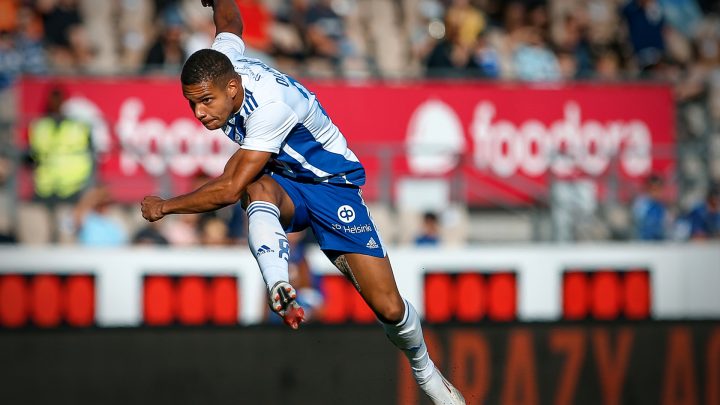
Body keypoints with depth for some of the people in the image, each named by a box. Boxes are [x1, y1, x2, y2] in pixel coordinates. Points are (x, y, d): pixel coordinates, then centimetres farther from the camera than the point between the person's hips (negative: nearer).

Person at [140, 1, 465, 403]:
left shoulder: (272, 103, -36)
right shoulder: (218, 65, -14)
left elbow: (229, 190, -35)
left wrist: (165, 206, -24)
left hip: (333, 185, -6)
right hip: (282, 189, 6)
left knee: (389, 308, -10)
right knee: (258, 185, -35)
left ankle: (425, 369, 21)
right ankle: (280, 289, -50)